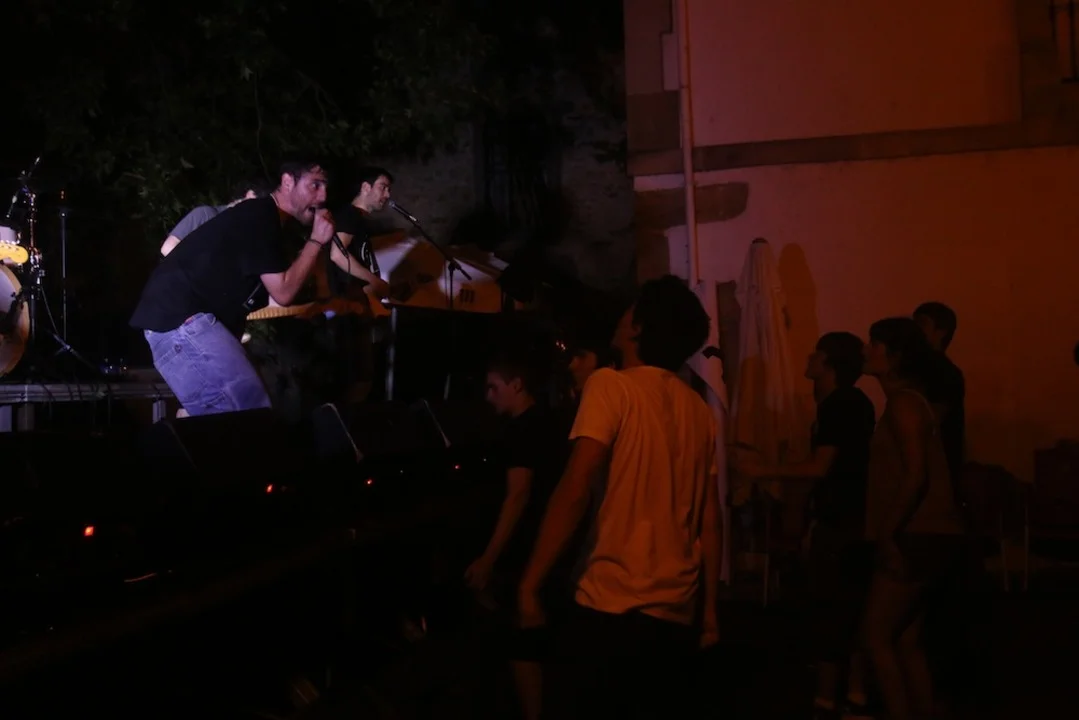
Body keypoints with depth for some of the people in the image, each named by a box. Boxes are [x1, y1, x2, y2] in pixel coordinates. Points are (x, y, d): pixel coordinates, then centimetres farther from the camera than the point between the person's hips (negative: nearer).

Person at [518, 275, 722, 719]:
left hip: (611, 605, -6)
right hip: (676, 611, 7)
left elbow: (573, 493, -15)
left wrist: (530, 584, -10)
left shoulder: (611, 386, -8)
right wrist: (709, 608, 17)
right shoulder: (700, 412, 11)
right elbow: (710, 520, 11)